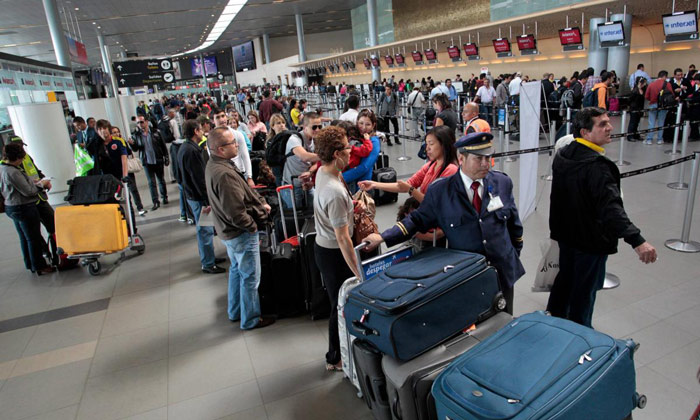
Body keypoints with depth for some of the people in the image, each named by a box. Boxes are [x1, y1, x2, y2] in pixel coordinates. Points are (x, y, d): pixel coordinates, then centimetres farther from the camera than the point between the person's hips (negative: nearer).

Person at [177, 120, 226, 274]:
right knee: (205, 230, -1)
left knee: (204, 229, 20)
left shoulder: (184, 148, 11)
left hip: (191, 194, 10)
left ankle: (208, 257, 32)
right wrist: (207, 201, -23)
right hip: (198, 197, -10)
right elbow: (199, 179, -24)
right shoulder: (191, 151, -22)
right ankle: (208, 264, 8)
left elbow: (181, 177, 19)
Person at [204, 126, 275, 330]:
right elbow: (235, 212, -30)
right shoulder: (224, 174, -31)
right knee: (250, 277, 7)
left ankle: (235, 312, 43)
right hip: (241, 233, -10)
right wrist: (252, 226, -15)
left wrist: (261, 203, 4)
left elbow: (243, 191, 12)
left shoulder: (214, 165, 2)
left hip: (229, 230, 11)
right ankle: (250, 319, 24)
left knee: (237, 270, 26)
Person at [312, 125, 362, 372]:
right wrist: (359, 273, -23)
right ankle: (336, 359, 29)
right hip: (334, 253, -10)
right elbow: (343, 238, -29)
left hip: (323, 246, 10)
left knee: (339, 302, 24)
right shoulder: (335, 193, -31)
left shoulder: (322, 172, -1)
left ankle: (337, 352, 43)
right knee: (341, 306, 8)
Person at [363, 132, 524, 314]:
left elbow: (513, 222, 11)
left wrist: (515, 255, 17)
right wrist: (383, 237, -11)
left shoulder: (503, 182, 0)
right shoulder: (440, 191, -8)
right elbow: (418, 219, -2)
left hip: (503, 272, 3)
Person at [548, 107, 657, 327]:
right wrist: (636, 240, -45)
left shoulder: (562, 155, 0)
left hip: (565, 234, 8)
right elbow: (611, 207, -38)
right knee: (585, 288, 9)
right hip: (590, 239, -8)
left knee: (565, 277, 25)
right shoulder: (596, 166, -27)